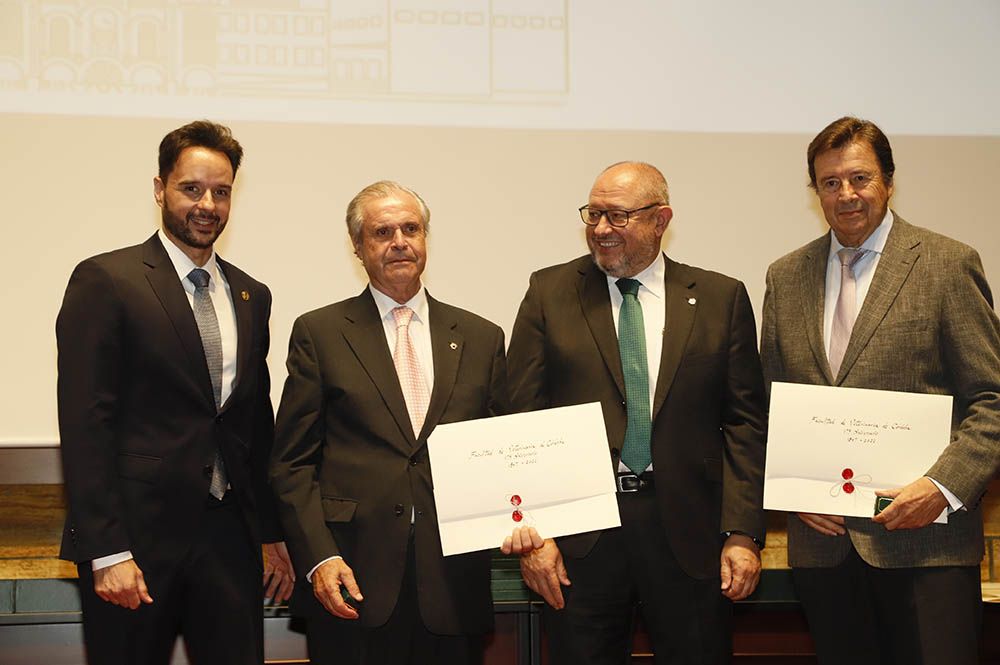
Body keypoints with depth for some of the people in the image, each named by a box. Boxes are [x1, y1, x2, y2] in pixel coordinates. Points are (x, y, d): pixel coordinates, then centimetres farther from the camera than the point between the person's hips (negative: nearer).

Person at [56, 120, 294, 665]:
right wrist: (107, 552, -15)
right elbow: (84, 422, -11)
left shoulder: (250, 296, 13)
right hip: (136, 538, -5)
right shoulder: (105, 281, -5)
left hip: (229, 537, 5)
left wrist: (274, 535, 15)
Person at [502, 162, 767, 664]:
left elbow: (745, 424, 4)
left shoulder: (722, 299, 6)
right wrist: (531, 533, -7)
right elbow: (522, 421, 1)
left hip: (688, 531, 0)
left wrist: (743, 533, -4)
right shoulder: (549, 293, 5)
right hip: (578, 537, 0)